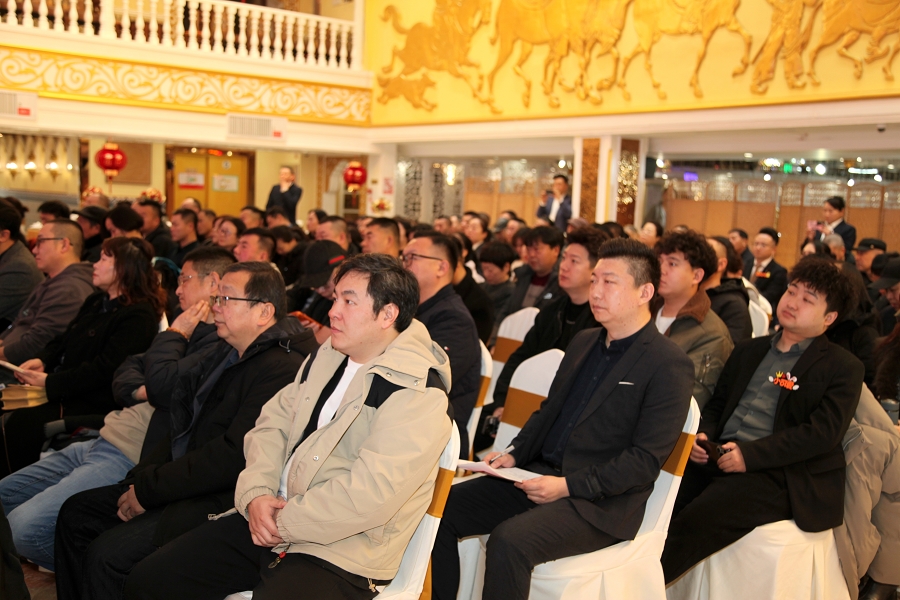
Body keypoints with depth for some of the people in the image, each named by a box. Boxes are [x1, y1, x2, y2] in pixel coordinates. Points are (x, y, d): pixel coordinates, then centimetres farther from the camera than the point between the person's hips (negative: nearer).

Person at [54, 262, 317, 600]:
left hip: (219, 502, -10)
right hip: (185, 482, 10)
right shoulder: (228, 353, 13)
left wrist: (148, 490, -17)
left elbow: (234, 456, -25)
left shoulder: (283, 369, -21)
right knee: (75, 513, 12)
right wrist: (141, 478, 1)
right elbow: (183, 427, 16)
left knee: (106, 554, -20)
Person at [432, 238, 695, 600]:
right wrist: (515, 455, 4)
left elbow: (647, 460, -15)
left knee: (509, 540, -31)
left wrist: (569, 485, -20)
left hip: (602, 502, -7)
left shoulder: (670, 366, -10)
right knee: (443, 508, -6)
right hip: (541, 474, 8)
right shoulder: (583, 342, 14)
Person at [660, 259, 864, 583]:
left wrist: (750, 454, -16)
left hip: (776, 474, -5)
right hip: (717, 457, 6)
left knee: (693, 522, -29)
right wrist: (701, 436, 1)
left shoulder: (843, 368, 3)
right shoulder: (749, 351, 23)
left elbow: (823, 433, -9)